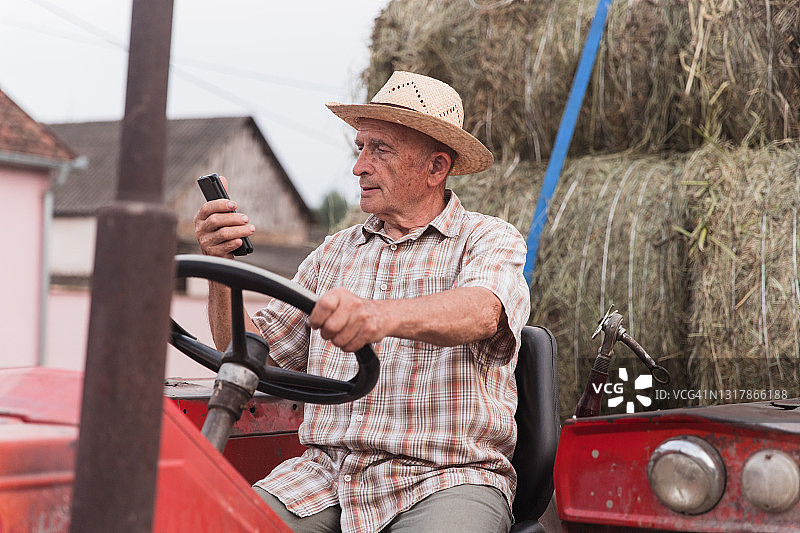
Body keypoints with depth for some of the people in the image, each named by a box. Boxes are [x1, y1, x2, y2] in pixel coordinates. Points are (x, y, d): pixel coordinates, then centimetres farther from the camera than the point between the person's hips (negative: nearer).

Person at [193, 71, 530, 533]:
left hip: (446, 478, -3)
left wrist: (382, 316, -42)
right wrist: (221, 265, -1)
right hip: (326, 472, 4)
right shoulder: (335, 253, 20)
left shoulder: (491, 239, 4)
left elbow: (481, 313, -21)